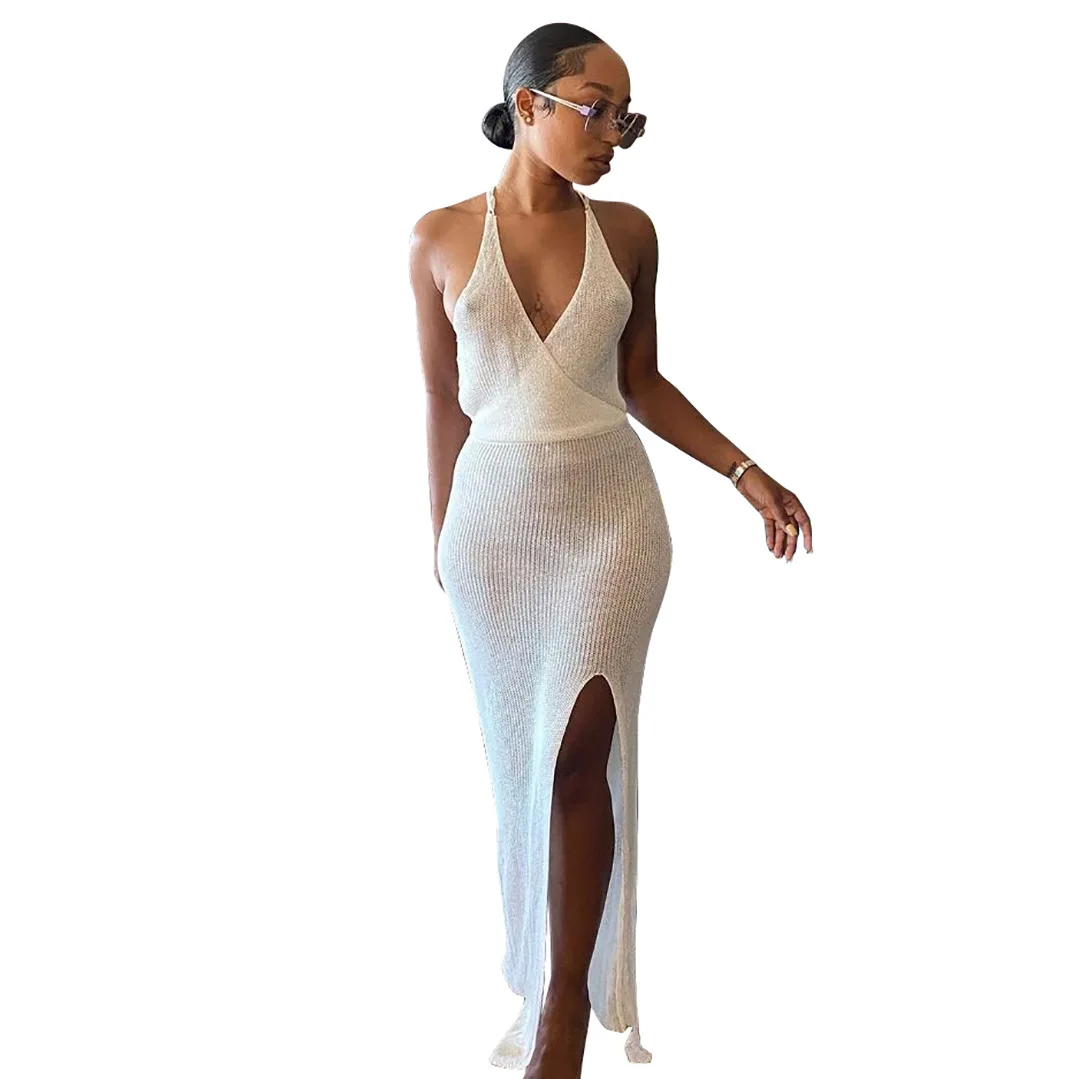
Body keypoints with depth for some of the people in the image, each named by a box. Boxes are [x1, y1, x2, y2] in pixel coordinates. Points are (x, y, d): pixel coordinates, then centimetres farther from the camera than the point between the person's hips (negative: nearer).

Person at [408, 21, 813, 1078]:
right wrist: (441, 537, 11)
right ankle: (542, 964, 25)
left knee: (579, 748, -6)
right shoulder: (440, 238, -1)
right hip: (496, 515, 0)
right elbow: (445, 398, 6)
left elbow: (641, 383, 9)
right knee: (520, 747, 8)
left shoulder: (627, 233, 1)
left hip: (611, 510, 0)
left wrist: (745, 472, 3)